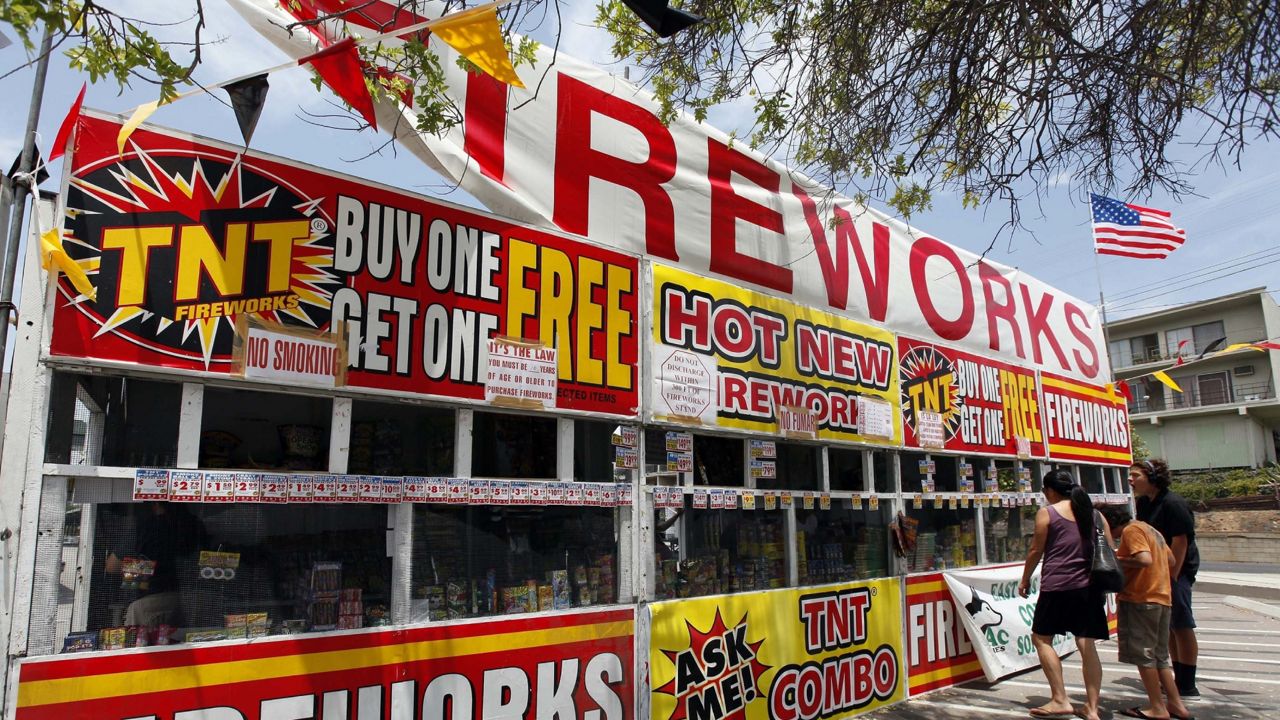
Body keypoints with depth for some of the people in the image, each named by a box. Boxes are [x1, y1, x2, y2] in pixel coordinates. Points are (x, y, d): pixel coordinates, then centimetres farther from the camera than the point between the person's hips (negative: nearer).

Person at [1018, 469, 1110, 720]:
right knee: (1086, 644, 7)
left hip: (1057, 585, -6)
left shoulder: (1047, 512, -4)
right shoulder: (1094, 513, 10)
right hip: (1089, 586, 6)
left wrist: (1025, 579, 10)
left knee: (1041, 638, 5)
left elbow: (1036, 550, -2)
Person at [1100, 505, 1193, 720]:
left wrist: (1116, 560, -12)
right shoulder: (1150, 530, 18)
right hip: (1162, 598, 9)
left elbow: (1145, 559, -24)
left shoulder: (1131, 530, -10)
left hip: (1140, 599, -9)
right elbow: (1171, 560, 21)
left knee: (1142, 654, -2)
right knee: (1159, 655, 16)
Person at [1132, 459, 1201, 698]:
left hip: (1177, 571, -9)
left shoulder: (1173, 504, -17)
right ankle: (1179, 681, 26)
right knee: (1170, 627, 15)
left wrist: (1171, 577, -20)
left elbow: (1180, 541, -20)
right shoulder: (1144, 503, 8)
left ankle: (1188, 687, 5)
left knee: (1181, 626, -3)